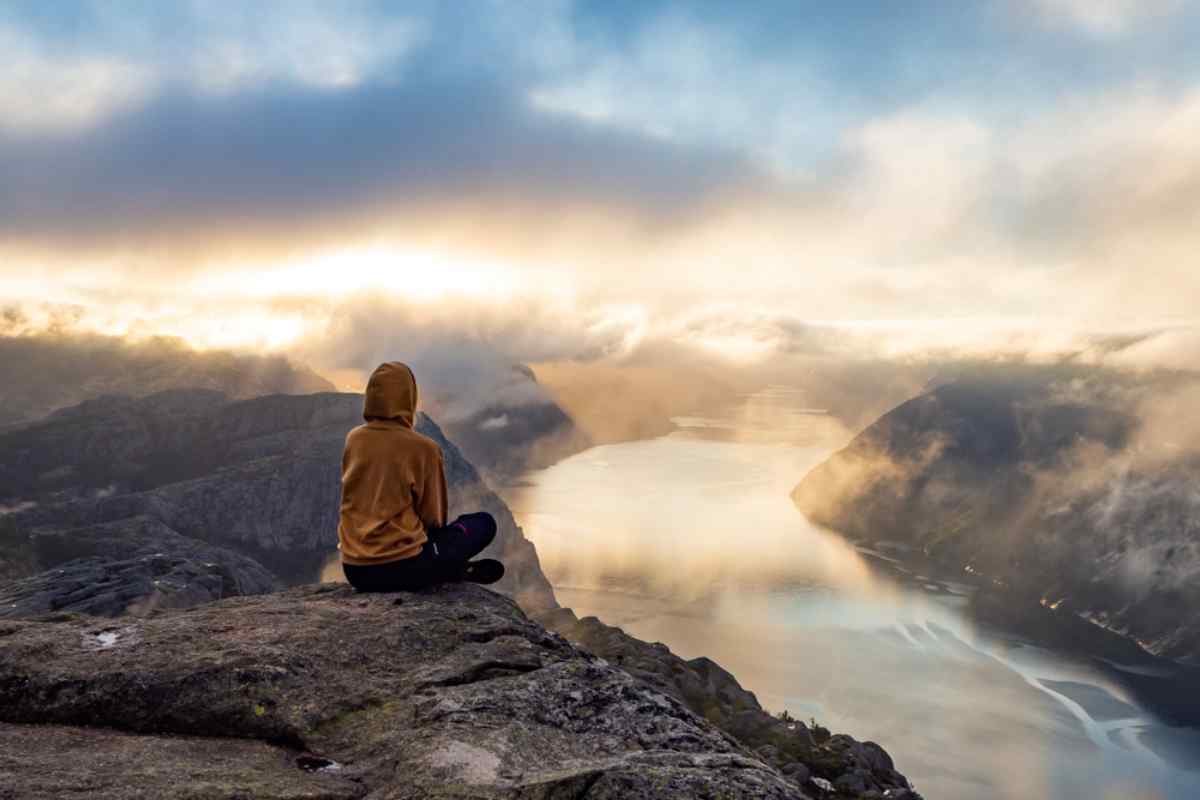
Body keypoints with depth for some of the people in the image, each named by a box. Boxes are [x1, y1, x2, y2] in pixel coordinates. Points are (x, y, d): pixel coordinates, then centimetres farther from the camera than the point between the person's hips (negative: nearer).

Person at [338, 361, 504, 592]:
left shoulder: (353, 439, 4)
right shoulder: (423, 448, -10)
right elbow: (434, 519, -1)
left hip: (355, 570, 5)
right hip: (403, 568, -5)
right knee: (484, 523, 12)